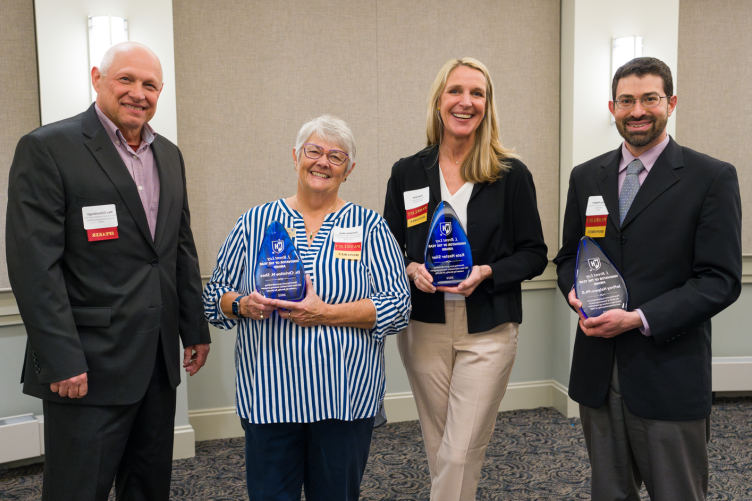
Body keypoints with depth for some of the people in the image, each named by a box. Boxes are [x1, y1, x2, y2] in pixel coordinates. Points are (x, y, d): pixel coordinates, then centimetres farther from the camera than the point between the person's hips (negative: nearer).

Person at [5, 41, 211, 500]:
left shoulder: (169, 155, 12)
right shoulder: (47, 149, -9)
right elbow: (34, 264, -15)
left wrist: (195, 329, 14)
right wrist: (63, 361, -18)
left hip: (159, 360, 7)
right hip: (89, 367, -6)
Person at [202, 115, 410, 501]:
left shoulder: (369, 226, 1)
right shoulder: (255, 222, 6)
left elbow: (398, 307, -6)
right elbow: (214, 295, 9)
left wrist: (327, 314, -17)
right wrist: (243, 305, -13)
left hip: (344, 396, 0)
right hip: (268, 394, 1)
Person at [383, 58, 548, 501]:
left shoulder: (512, 175, -3)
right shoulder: (407, 173, 3)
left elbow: (534, 255, 1)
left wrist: (486, 273, -16)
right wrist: (411, 270, -11)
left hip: (487, 331, -2)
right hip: (423, 328, 3)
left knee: (460, 455, -3)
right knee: (440, 450, 14)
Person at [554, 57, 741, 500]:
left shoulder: (712, 177, -5)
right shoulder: (587, 177, 9)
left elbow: (721, 280, -9)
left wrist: (640, 319, -18)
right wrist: (575, 291, -7)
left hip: (670, 376, -4)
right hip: (598, 374, 4)